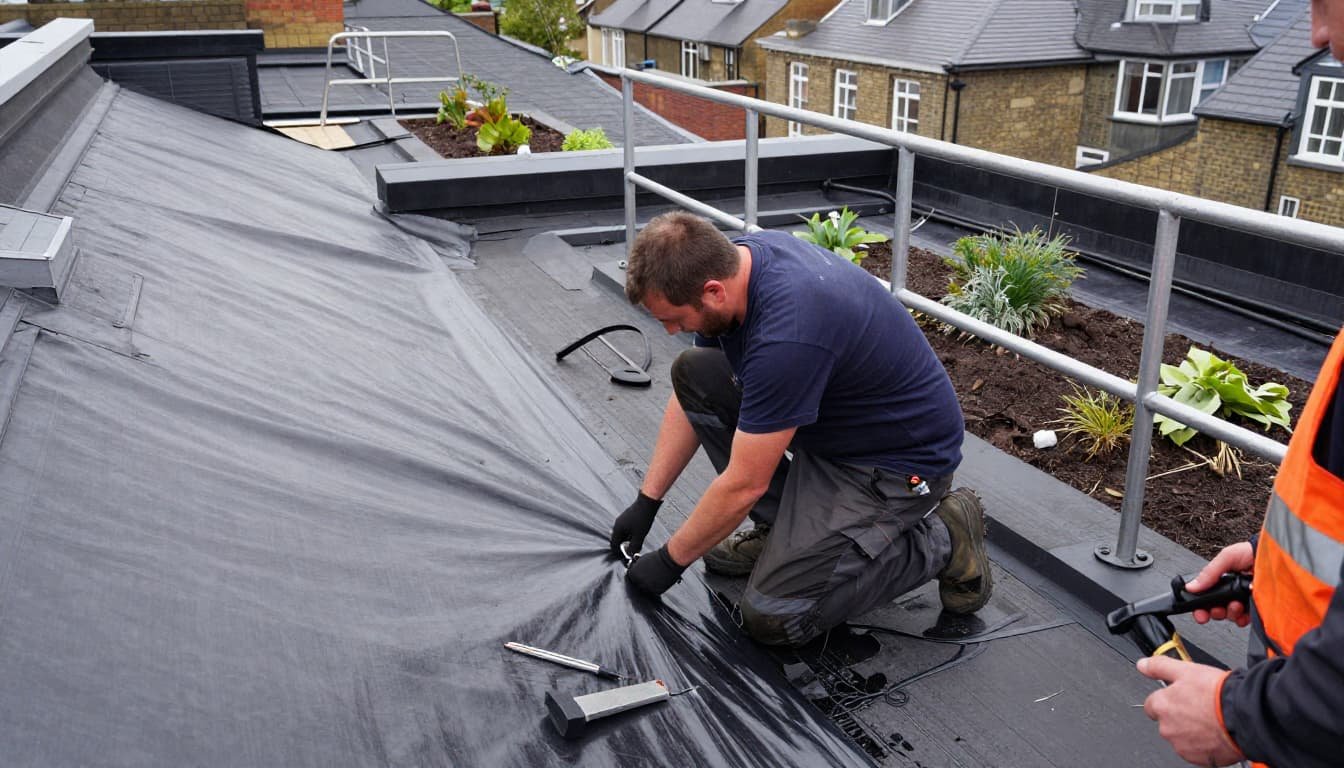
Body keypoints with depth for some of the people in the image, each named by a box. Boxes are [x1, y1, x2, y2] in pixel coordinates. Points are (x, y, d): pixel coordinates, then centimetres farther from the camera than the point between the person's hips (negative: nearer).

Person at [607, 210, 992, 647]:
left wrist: (669, 561, -10)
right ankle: (788, 525, 9)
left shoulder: (785, 336, -36)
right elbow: (692, 397, 5)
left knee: (773, 616, -14)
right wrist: (646, 501, 5)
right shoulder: (732, 260, -8)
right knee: (694, 373, -1)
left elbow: (743, 484, -25)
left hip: (897, 459, -9)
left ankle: (941, 541, 1)